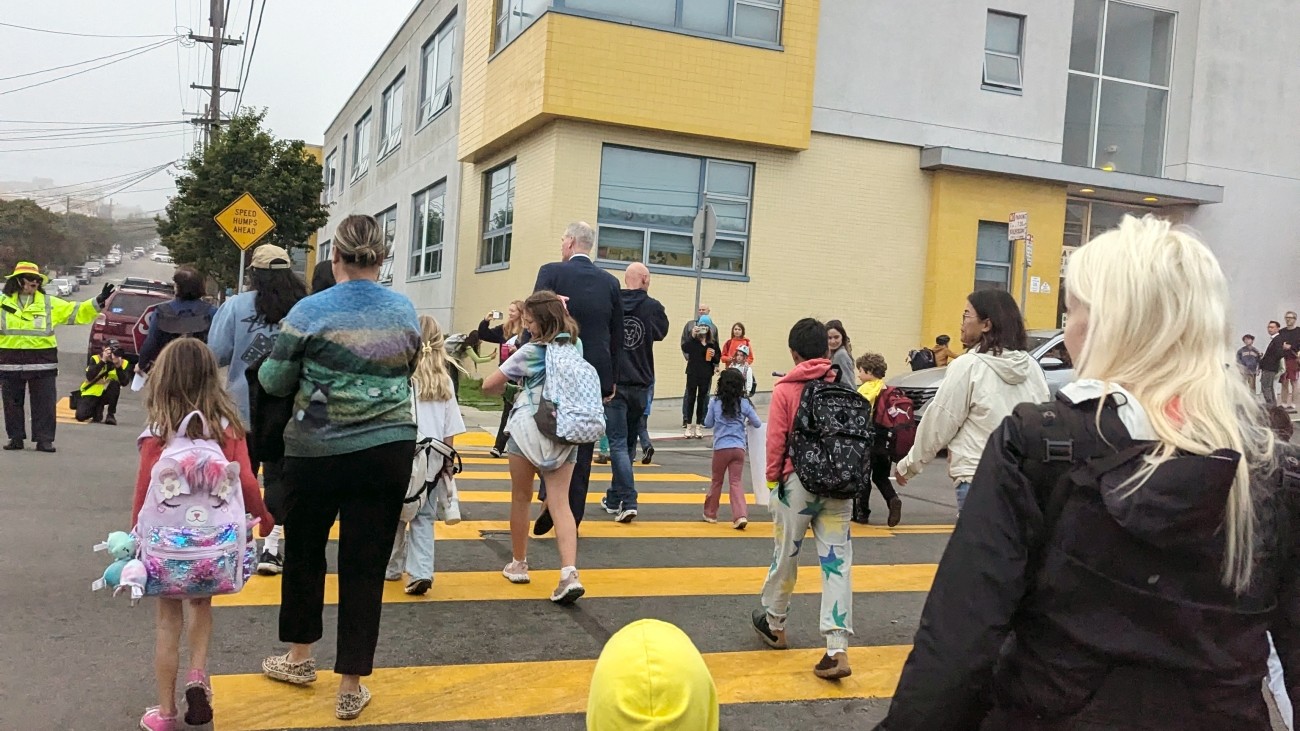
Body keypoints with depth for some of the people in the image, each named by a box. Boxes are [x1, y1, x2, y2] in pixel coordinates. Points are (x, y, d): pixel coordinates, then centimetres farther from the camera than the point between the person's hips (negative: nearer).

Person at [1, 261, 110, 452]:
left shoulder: (49, 304, 6)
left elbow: (77, 312, 5)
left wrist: (98, 302, -4)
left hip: (42, 363, 0)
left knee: (44, 402, 0)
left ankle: (44, 440, 6)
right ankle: (15, 438, 18)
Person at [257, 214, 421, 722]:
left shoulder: (310, 311, -9)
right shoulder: (405, 311, 1)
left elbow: (275, 382, -1)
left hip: (317, 451, -2)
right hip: (389, 450, 2)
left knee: (304, 552, 20)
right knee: (366, 566, 7)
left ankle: (299, 659, 37)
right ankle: (350, 689, 15)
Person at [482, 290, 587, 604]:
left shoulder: (530, 351, -8)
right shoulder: (575, 345, 7)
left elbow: (488, 386, -3)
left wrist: (505, 387, 17)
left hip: (528, 428, -4)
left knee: (521, 498, 14)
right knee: (560, 502, -2)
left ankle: (518, 564, 27)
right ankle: (569, 573, -17)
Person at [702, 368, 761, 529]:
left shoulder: (715, 403, -3)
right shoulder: (744, 403, -1)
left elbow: (708, 423, 6)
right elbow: (758, 424, 5)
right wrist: (747, 421, 25)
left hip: (721, 448, 0)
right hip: (739, 448, 0)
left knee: (717, 481, 15)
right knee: (736, 481, 2)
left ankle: (710, 514, 26)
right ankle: (741, 515, -14)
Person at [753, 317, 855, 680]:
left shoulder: (785, 389, -6)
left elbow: (775, 440, -7)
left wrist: (772, 477, 7)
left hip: (799, 482, -2)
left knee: (786, 554, 14)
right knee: (837, 561, 2)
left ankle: (774, 624, 34)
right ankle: (838, 650, -3)